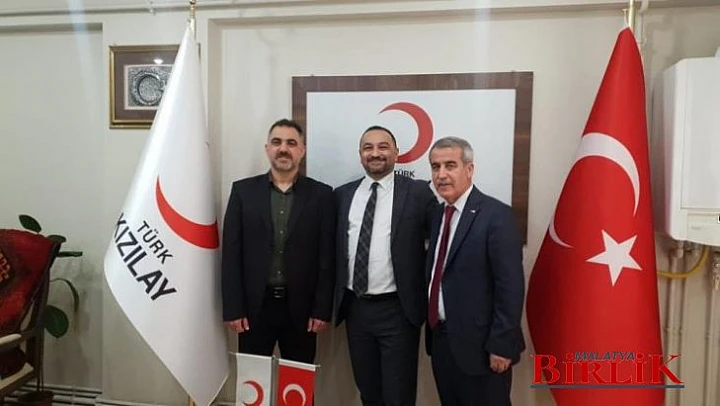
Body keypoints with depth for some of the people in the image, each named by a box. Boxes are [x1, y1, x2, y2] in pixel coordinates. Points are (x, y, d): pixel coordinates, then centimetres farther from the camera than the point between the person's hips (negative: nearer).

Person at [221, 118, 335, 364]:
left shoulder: (321, 194, 1)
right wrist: (232, 308, -4)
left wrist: (322, 309, -5)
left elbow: (327, 257, -1)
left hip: (301, 308, 0)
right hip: (253, 306, 1)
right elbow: (231, 253, 0)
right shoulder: (243, 190, 3)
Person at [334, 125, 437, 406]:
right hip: (355, 308, 4)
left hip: (397, 310, -4)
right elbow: (335, 248, 12)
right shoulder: (342, 194, 7)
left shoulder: (418, 192, -5)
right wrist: (331, 300, 9)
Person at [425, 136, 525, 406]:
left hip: (479, 343, -7)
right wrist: (433, 329, 10)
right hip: (440, 338, 7)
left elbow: (510, 286, -17)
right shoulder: (439, 214, 9)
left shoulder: (496, 215, -15)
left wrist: (501, 345, -17)